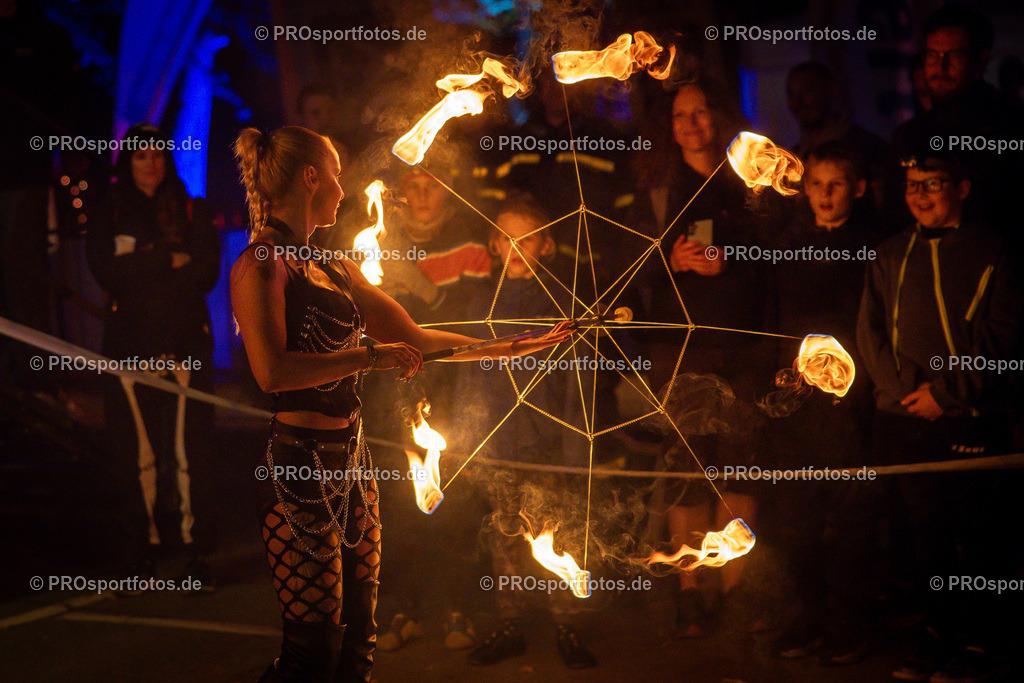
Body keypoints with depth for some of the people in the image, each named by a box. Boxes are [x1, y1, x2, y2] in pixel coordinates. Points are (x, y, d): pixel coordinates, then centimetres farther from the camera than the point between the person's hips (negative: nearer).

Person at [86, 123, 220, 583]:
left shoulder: (192, 213, 13)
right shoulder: (109, 216, 14)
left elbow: (205, 273, 0)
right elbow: (105, 271, -2)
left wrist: (138, 269, -8)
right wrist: (167, 259, -7)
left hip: (183, 343, -1)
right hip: (130, 344, 1)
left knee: (186, 450, -9)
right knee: (141, 451, -4)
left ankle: (195, 551, -5)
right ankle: (147, 552, 3)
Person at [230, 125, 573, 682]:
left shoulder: (334, 268, 17)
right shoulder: (262, 262, -8)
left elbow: (412, 336, 22)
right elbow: (272, 371, -21)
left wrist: (513, 348, 22)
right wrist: (371, 356, -15)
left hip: (350, 458, 8)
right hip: (301, 462, -8)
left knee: (358, 638, 10)